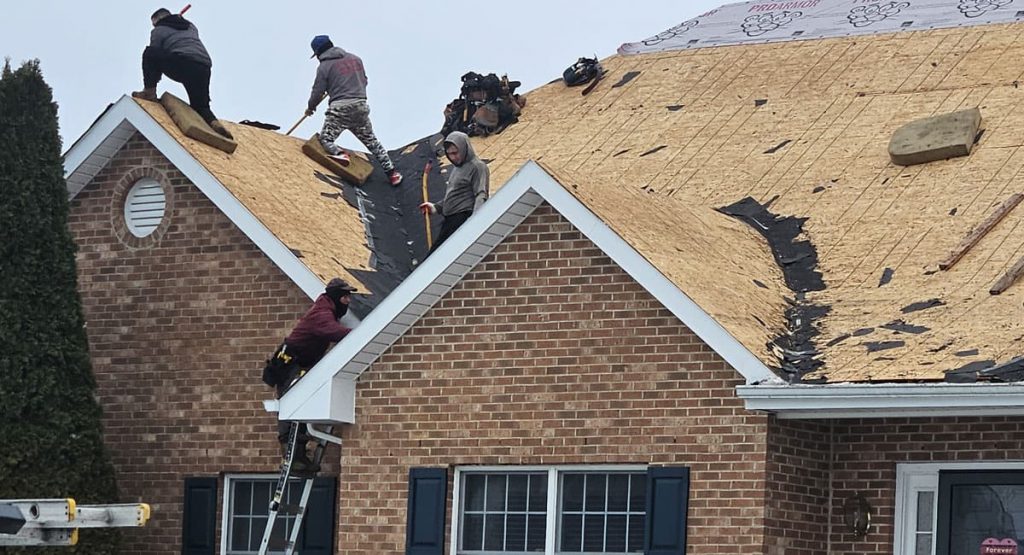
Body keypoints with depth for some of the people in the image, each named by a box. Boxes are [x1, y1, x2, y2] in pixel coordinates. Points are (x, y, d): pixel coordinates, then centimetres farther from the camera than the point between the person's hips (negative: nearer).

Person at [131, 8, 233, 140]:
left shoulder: (159, 31, 16)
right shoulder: (191, 27, 33)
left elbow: (155, 59, 13)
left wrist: (150, 86, 20)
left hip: (182, 64, -6)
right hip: (204, 68, 6)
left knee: (149, 53, 8)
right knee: (200, 106, 19)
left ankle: (149, 92, 2)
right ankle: (214, 122, -11)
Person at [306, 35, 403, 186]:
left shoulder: (324, 67, -3)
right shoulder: (354, 58, 13)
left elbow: (317, 93, -1)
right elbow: (364, 81, 21)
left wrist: (310, 108, 18)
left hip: (339, 107, -5)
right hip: (361, 106, 5)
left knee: (325, 139, 3)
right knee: (371, 140, 17)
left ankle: (340, 155, -28)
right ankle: (391, 171, 13)